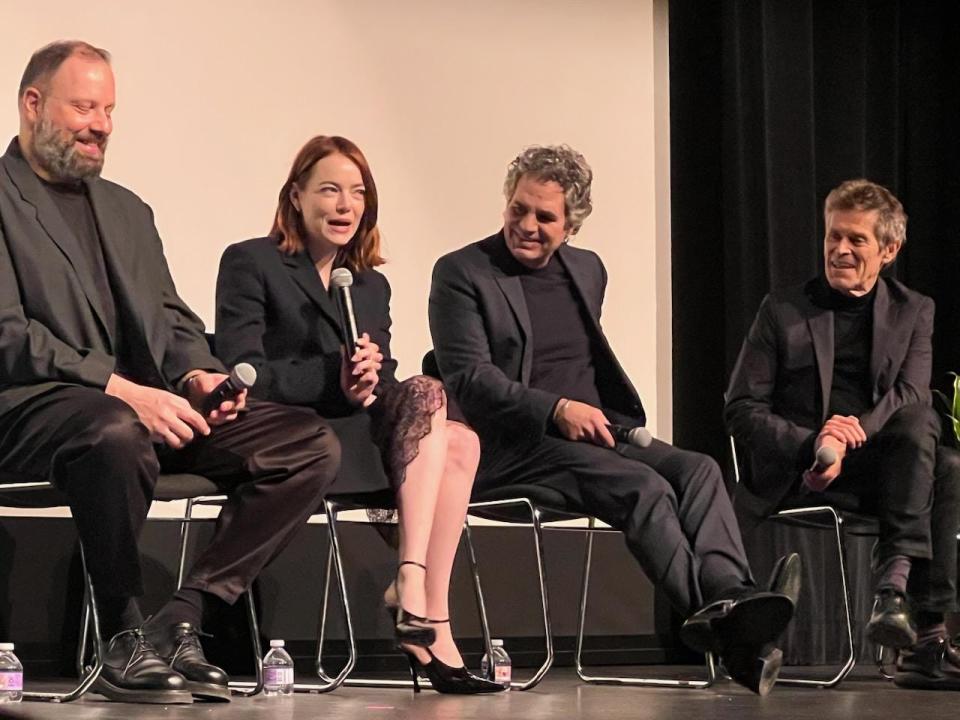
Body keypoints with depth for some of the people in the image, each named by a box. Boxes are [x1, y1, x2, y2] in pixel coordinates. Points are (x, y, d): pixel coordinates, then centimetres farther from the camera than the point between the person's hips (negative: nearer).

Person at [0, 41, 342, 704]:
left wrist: (196, 374, -3)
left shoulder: (127, 211, 26)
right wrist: (118, 388, -22)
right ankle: (125, 641, -23)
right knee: (116, 433, -43)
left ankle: (180, 623, -17)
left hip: (147, 404, 7)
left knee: (312, 444, -11)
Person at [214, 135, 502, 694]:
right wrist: (334, 379, -21)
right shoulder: (251, 263, 4)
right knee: (429, 394, -26)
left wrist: (370, 384, -14)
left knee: (459, 441, -24)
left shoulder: (373, 286, 23)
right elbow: (242, 373, -9)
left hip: (363, 431, 6)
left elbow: (383, 384, 13)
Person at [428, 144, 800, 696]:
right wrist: (556, 411, -22)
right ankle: (718, 618, -43)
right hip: (514, 448, -6)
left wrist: (620, 422, 11)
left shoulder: (588, 269, 20)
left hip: (596, 434, 6)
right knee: (643, 486, -31)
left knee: (698, 469, -24)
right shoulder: (462, 274, 0)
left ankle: (731, 599, -46)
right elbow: (470, 379, -10)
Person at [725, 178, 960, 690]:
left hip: (877, 464, 2)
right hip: (795, 473, -2)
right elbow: (741, 411, 3)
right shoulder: (783, 310, 10)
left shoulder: (913, 312, 15)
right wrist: (813, 444, -16)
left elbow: (911, 399, 0)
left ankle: (896, 582, -38)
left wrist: (856, 432, -22)